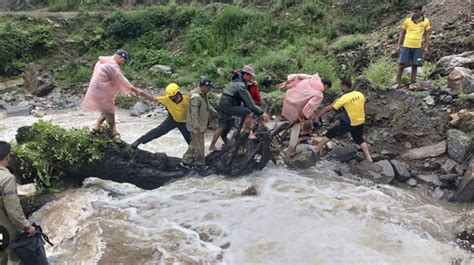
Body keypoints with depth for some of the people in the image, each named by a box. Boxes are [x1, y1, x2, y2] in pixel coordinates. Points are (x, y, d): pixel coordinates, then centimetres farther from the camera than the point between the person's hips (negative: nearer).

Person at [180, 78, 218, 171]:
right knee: (199, 145, 3)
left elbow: (208, 106, 22)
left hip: (201, 125, 10)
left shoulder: (204, 95, 5)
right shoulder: (196, 97, -26)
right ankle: (199, 164, 19)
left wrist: (216, 113, 21)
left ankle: (186, 161, 29)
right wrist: (196, 127, -27)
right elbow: (194, 114, -27)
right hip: (196, 126, -10)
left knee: (194, 144, 19)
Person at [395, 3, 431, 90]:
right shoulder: (407, 20, 3)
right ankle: (398, 83, 10)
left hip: (418, 47, 0)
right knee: (401, 65, 0)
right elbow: (402, 33, 8)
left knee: (414, 66, 4)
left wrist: (426, 47, 2)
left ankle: (412, 84, 12)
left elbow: (427, 35, 8)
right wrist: (398, 45, 3)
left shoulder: (426, 21, 4)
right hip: (406, 46, 0)